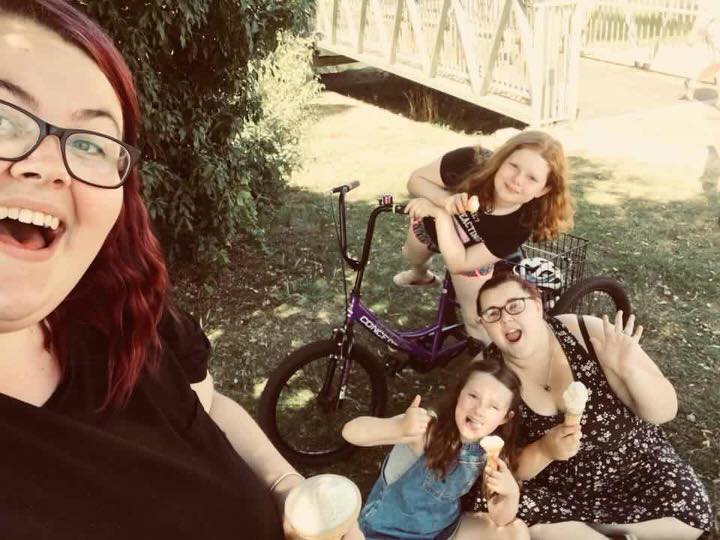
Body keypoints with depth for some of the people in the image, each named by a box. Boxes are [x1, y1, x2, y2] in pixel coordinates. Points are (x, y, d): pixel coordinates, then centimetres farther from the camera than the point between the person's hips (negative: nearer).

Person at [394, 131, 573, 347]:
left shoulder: (522, 225, -41)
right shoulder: (470, 162, -42)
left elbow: (458, 263, -37)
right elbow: (416, 180, -27)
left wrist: (442, 214, -48)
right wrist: (446, 199, -46)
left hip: (470, 255, -2)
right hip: (429, 225, 3)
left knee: (477, 322, 2)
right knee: (412, 257, 35)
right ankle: (420, 275, 71)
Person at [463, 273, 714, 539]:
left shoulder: (588, 333, -19)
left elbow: (665, 412, -14)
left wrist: (630, 370, -33)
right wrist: (543, 452, -32)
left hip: (632, 467, 1)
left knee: (689, 508, -21)